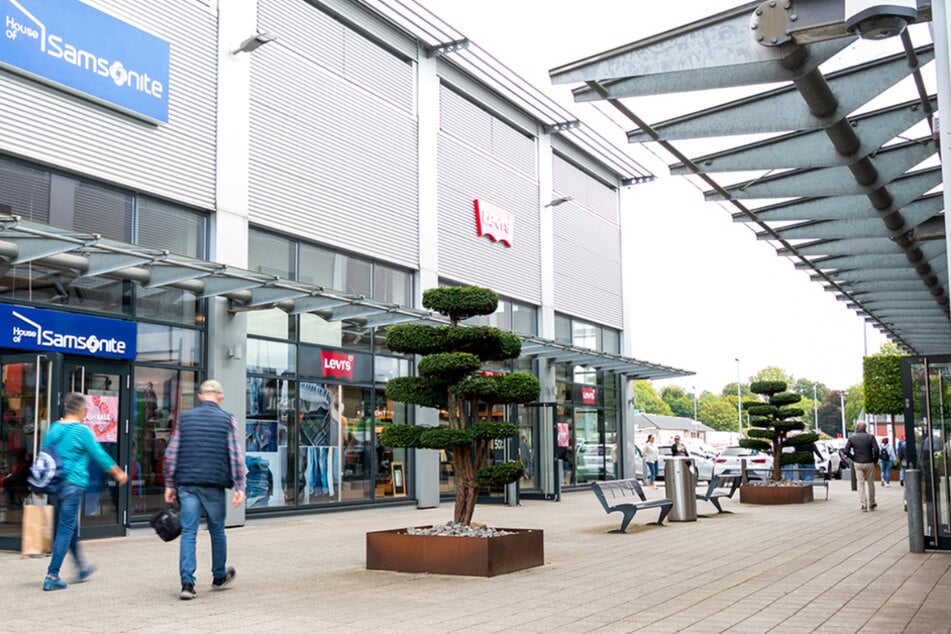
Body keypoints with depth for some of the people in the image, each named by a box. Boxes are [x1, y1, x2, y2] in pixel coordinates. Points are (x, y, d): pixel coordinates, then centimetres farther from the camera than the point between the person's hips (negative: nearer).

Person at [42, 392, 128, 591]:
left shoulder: (54, 428, 8)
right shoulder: (82, 431, -11)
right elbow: (99, 455, -6)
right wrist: (118, 473, 8)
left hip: (55, 484, 7)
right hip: (73, 484, -7)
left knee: (68, 527, 18)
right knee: (66, 529, -2)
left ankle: (82, 567, 32)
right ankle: (52, 576, -3)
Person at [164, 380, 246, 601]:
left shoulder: (185, 418, 8)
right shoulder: (227, 420, 1)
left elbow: (171, 454, 6)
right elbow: (236, 456, -4)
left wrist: (169, 484, 11)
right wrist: (239, 487, -2)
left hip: (186, 484, 1)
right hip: (214, 485, -1)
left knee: (188, 532, 2)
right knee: (217, 530, 14)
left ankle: (187, 583, -6)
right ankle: (219, 577, 29)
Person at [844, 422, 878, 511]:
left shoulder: (851, 438, -1)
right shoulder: (870, 437, -4)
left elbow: (846, 451, -9)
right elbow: (876, 450, -13)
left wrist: (853, 459, 5)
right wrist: (875, 460, 1)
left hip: (858, 464, 0)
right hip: (869, 464, 0)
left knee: (861, 484, 5)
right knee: (870, 483, 13)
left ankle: (864, 505, -1)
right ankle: (871, 504, 22)